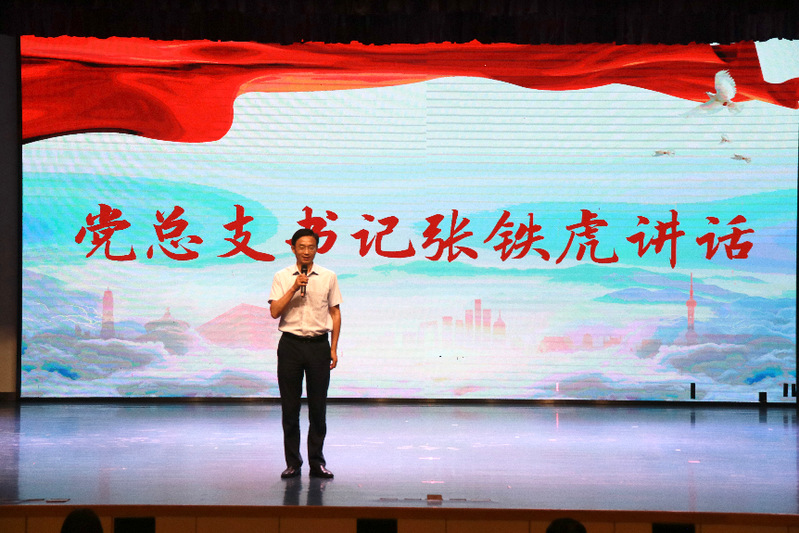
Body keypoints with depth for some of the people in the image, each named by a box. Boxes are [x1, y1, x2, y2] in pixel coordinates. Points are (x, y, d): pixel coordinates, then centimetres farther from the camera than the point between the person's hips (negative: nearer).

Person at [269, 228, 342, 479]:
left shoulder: (328, 277, 6)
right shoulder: (282, 277, 4)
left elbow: (335, 313, 8)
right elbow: (274, 311, -6)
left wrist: (333, 348, 3)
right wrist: (294, 288, -16)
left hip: (318, 344, 1)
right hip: (290, 345, 0)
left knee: (318, 407, 4)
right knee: (290, 407, 3)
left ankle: (317, 462, 13)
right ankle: (292, 462, 13)